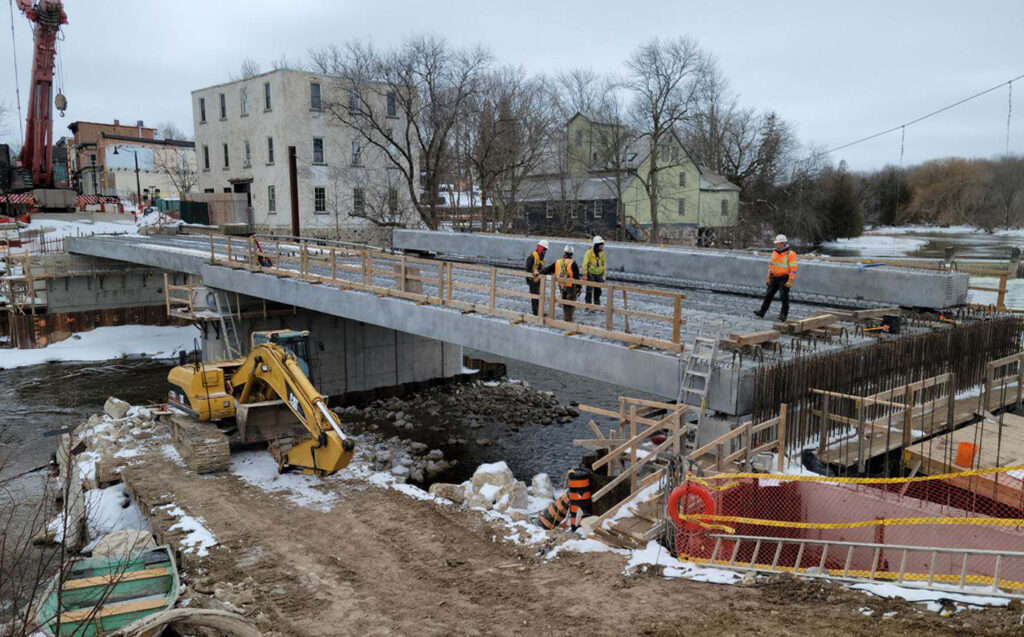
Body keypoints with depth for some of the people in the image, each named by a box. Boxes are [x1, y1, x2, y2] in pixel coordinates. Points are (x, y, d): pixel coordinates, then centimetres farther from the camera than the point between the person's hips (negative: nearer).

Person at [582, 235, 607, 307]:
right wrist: (584, 275, -14)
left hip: (599, 275, 5)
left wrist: (604, 275, 9)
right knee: (589, 291, -6)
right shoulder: (589, 252, -12)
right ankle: (588, 305, 0)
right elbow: (585, 264, -12)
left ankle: (597, 306, 20)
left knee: (598, 291, 10)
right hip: (591, 274, -5)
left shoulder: (602, 253, 3)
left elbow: (604, 265, 12)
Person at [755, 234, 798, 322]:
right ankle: (761, 313, 5)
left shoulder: (790, 254, -12)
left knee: (784, 296, -5)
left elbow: (793, 268, -16)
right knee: (769, 294, 4)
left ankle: (784, 314, 3)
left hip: (785, 278, -6)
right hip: (774, 277, 6)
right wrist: (768, 278, 16)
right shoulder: (774, 252, 9)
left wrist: (790, 281, -21)